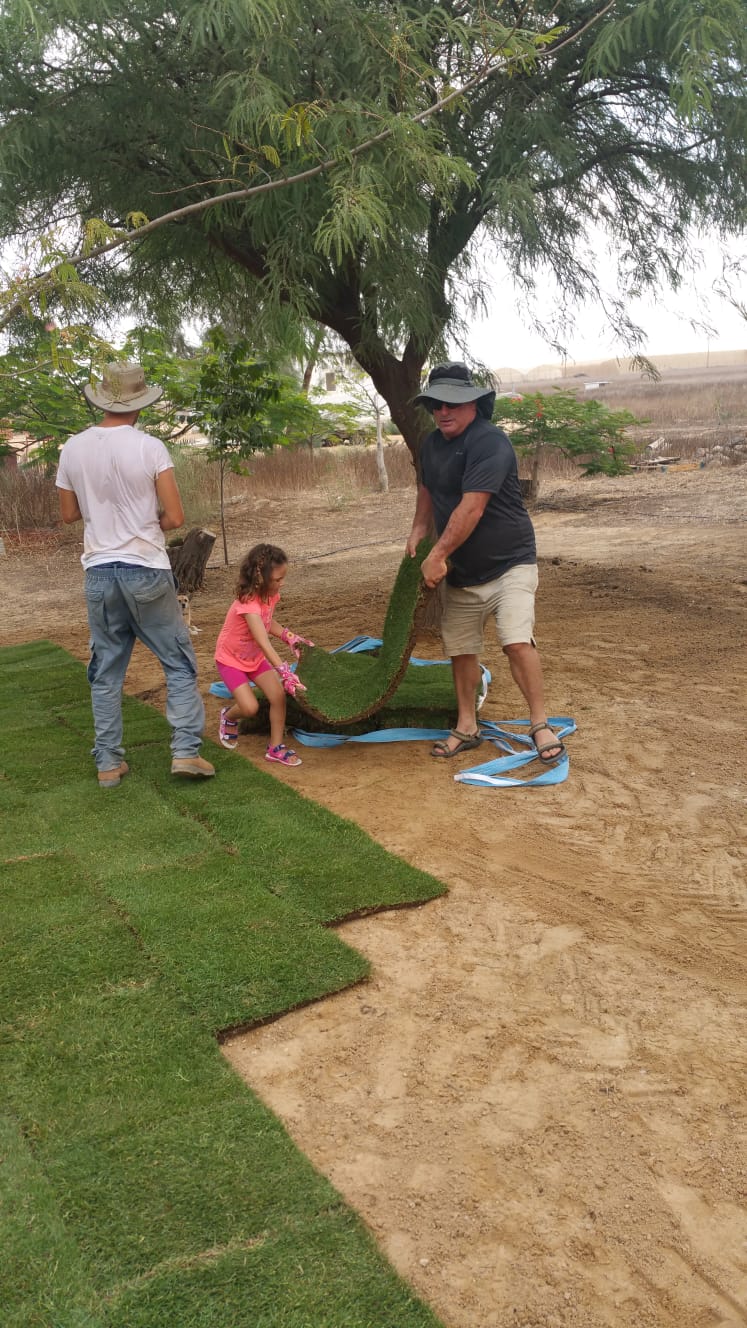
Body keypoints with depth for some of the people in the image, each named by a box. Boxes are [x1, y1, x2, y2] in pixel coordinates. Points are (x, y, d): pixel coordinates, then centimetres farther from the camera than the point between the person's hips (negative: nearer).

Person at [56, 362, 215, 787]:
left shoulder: (73, 449, 1)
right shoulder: (150, 448, -11)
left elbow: (70, 513, 12)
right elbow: (175, 518, -11)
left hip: (100, 573, 4)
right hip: (147, 572, -4)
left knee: (106, 672, 13)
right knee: (180, 664, 9)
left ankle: (109, 762, 16)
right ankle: (186, 750, 3)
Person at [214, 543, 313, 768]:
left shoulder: (271, 596, -10)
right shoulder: (248, 604, -35)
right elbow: (264, 643, -44)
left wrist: (290, 638, -6)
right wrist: (285, 672, -52)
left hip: (255, 657, 7)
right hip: (231, 659, -7)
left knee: (279, 695, -11)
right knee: (250, 707, -19)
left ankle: (275, 747, 3)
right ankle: (229, 716, 18)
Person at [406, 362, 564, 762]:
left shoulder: (490, 442, -21)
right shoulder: (431, 444, 6)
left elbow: (472, 507, -28)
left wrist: (439, 553, -27)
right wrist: (418, 530, 8)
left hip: (508, 563, -7)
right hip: (460, 571, 8)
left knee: (517, 641, -20)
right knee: (460, 649, 10)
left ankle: (540, 725, -7)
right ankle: (466, 728, 22)